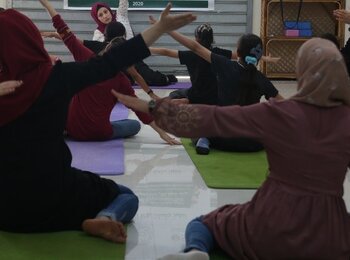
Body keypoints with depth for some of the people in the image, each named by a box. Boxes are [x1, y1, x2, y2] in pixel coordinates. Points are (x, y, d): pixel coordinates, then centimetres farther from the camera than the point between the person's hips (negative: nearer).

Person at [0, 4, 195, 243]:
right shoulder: (55, 78, -15)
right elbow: (111, 63, -11)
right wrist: (161, 28, -5)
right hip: (52, 195, -4)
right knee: (126, 196, 16)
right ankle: (104, 218, -12)